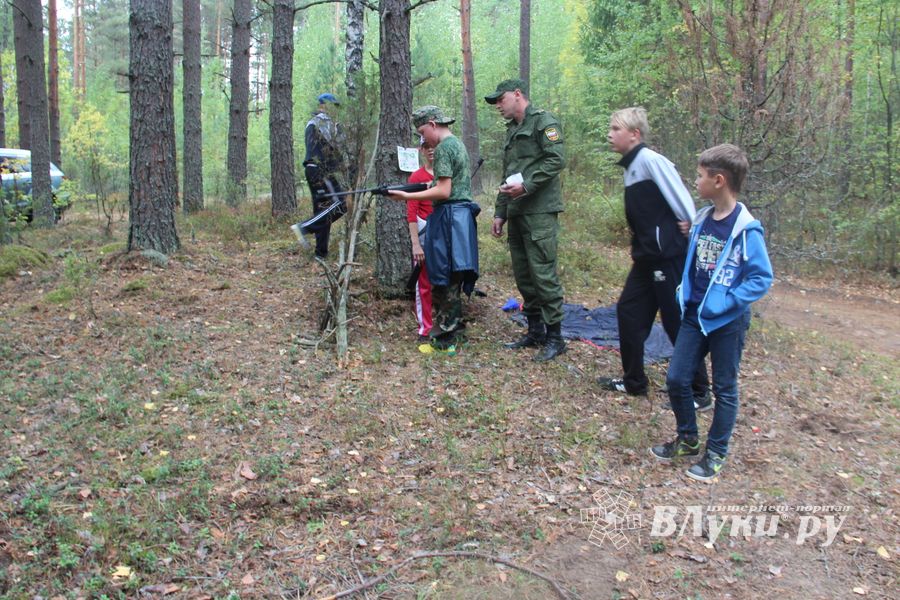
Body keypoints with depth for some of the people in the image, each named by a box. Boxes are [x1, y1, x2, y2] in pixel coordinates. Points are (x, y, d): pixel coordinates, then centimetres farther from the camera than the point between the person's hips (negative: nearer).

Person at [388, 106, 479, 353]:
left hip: (449, 217, -10)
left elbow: (444, 192, -18)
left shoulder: (443, 148, -12)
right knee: (453, 278, 14)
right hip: (463, 214, 10)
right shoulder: (459, 144, 18)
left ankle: (444, 339, 1)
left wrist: (407, 196, -15)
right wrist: (431, 186, 17)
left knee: (442, 279, -4)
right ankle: (455, 332, 21)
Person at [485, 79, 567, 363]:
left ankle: (554, 337, 0)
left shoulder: (543, 121, -4)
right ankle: (535, 331, 20)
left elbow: (556, 159, -16)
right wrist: (500, 213, 19)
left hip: (539, 212, -9)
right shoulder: (512, 130, 23)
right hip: (516, 213, 9)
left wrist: (526, 185, -19)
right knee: (523, 275, 10)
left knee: (543, 275, -8)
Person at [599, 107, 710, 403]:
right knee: (629, 311, 12)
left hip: (669, 256, -10)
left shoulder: (651, 160, -15)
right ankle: (634, 381, 25)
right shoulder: (631, 166, 13)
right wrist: (639, 250, 12)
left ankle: (699, 391, 13)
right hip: (647, 257, 10)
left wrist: (691, 231, -12)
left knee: (678, 321, -1)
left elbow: (680, 197, -17)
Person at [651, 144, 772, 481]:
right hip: (695, 315, 6)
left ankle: (716, 453, 25)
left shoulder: (746, 229, -18)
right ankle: (688, 440, 30)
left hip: (728, 322, -6)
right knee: (676, 379, 9)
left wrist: (725, 302, -22)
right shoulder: (702, 219, 2)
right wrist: (685, 292, 6)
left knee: (724, 389, 10)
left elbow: (761, 278, -17)